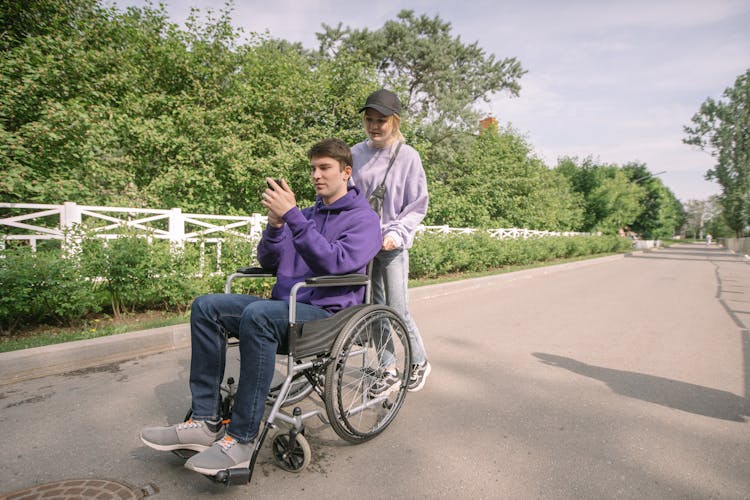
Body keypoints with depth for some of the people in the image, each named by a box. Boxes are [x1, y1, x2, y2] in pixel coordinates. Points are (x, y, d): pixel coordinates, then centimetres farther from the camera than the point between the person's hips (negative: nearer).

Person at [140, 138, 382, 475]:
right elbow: (269, 262, 15)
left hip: (327, 312, -7)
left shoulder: (364, 219, -2)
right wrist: (275, 223, -4)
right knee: (206, 307, -9)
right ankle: (206, 422, -9)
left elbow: (334, 262, -21)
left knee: (257, 315, -34)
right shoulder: (307, 214, 20)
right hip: (285, 306, 8)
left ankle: (241, 439, -25)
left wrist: (291, 216, -24)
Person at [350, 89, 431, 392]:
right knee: (375, 308, 10)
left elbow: (417, 206, -2)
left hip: (392, 244, -4)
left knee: (397, 310, -4)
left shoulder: (408, 156, -4)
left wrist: (397, 233, -15)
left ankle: (419, 362, 21)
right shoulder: (356, 154, 4)